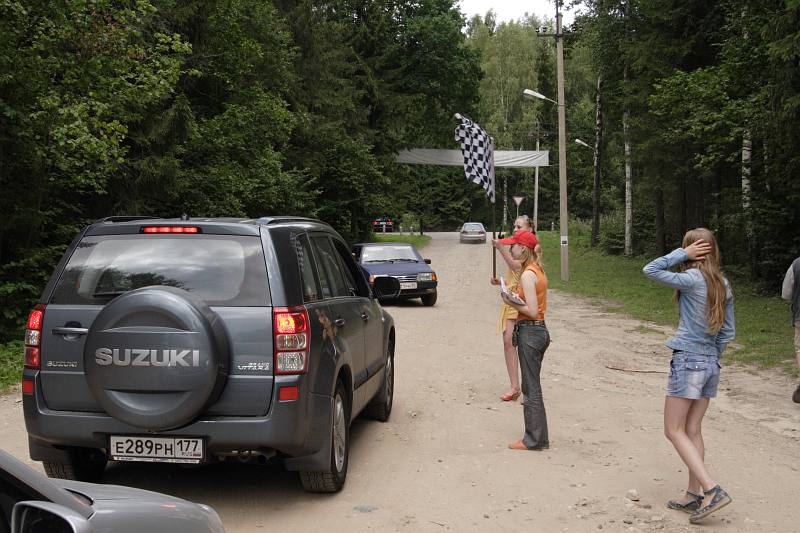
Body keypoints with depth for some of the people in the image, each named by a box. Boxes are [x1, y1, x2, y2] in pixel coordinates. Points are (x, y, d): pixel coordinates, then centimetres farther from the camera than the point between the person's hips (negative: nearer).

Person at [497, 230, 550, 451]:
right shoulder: (538, 270, 11)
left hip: (529, 332, -10)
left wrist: (511, 303, -10)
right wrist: (517, 300, 5)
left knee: (531, 389, -1)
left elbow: (532, 311, -21)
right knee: (532, 387, 16)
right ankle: (538, 436, 22)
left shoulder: (527, 275, -18)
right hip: (540, 330, 10)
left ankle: (534, 439, 6)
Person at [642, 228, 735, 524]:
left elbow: (650, 270, -11)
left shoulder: (692, 279, -15)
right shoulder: (723, 285, 8)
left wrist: (682, 254, -8)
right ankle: (694, 496, 16)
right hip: (711, 363, 8)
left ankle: (712, 491, -10)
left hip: (687, 360, -8)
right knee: (693, 431, 13)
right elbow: (728, 332, 12)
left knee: (674, 431, -1)